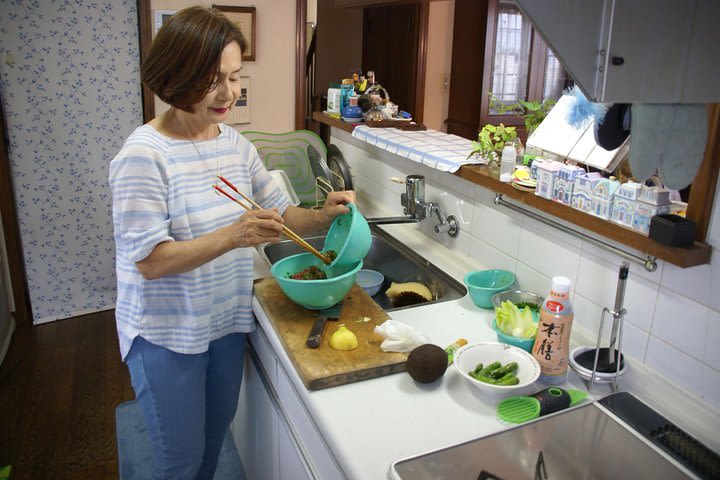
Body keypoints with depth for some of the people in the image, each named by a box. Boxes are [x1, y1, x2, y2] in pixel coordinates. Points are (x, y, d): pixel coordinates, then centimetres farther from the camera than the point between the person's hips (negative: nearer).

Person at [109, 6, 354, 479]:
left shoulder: (236, 143, -1)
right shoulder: (143, 155, -21)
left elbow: (280, 212, 3)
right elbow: (149, 261, -25)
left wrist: (322, 216, -18)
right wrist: (232, 236, -37)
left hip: (228, 321, 6)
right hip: (167, 334, -6)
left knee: (215, 439, 25)